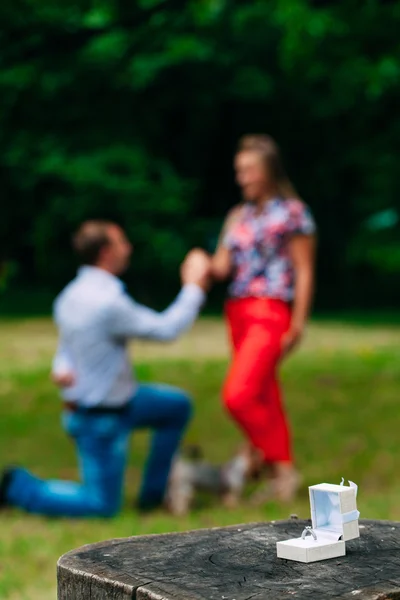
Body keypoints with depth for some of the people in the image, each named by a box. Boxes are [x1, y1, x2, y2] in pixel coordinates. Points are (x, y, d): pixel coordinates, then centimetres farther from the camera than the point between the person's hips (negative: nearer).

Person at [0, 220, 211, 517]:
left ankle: (154, 493, 24)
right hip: (100, 419, -10)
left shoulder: (71, 295, 1)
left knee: (177, 406, 18)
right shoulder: (108, 303, -29)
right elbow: (167, 329, -20)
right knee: (103, 505, 1)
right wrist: (194, 287, -8)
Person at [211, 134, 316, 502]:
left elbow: (304, 272, -5)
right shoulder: (239, 216, 15)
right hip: (238, 311, 7)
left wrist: (298, 324, -10)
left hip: (271, 312, -7)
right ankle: (281, 475, 16)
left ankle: (282, 467, -5)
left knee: (238, 396, -17)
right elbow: (223, 266, 13)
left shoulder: (292, 213, -3)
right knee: (263, 397, 9)